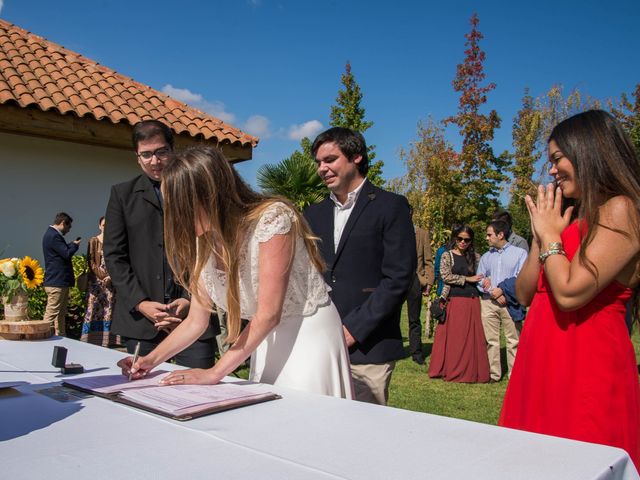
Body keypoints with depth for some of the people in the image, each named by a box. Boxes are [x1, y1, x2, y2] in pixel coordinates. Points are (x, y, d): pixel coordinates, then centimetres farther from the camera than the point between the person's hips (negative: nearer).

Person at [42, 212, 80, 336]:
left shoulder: (53, 234, 16)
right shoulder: (53, 236, -17)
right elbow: (67, 254, -20)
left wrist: (72, 244, 8)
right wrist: (75, 245, -3)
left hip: (61, 281, 11)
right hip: (56, 282, -11)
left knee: (61, 313, 15)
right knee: (52, 313, -8)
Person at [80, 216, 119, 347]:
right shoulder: (93, 241, 3)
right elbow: (90, 260, -2)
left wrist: (111, 277, -7)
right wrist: (100, 276, -11)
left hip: (110, 280, 2)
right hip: (96, 279, -2)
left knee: (109, 308, 2)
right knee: (94, 307, -5)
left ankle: (107, 338, 6)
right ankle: (90, 338, -3)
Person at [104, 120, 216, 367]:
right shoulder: (122, 194, 11)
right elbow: (114, 255, 6)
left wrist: (191, 299, -7)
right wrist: (140, 303, -5)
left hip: (194, 313, -1)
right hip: (140, 319, 1)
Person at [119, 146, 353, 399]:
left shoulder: (272, 217, -23)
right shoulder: (204, 243, -2)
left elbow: (268, 314, -23)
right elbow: (196, 321, 7)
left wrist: (215, 372, -19)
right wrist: (152, 360, -2)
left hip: (309, 336, -6)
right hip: (265, 341, 6)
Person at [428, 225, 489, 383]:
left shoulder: (475, 257, 11)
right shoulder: (447, 255, 2)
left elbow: (481, 276, 18)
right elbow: (446, 276, -8)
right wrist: (468, 279, -8)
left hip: (472, 302, 3)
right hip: (454, 301, -3)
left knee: (472, 337, 3)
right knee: (453, 337, 1)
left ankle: (471, 371, 11)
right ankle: (452, 371, 10)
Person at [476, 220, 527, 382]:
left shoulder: (519, 253, 5)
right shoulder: (485, 257, 19)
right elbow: (479, 280, 12)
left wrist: (503, 290, -12)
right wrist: (493, 293, -5)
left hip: (510, 302, -3)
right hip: (488, 302, 4)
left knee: (514, 341, -1)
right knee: (490, 340, 3)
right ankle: (493, 374, 11)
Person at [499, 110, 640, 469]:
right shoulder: (574, 217, 15)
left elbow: (570, 293, -21)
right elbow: (525, 294, 13)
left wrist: (550, 235, -6)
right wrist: (541, 235, 4)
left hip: (587, 369, -8)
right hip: (542, 365, 8)